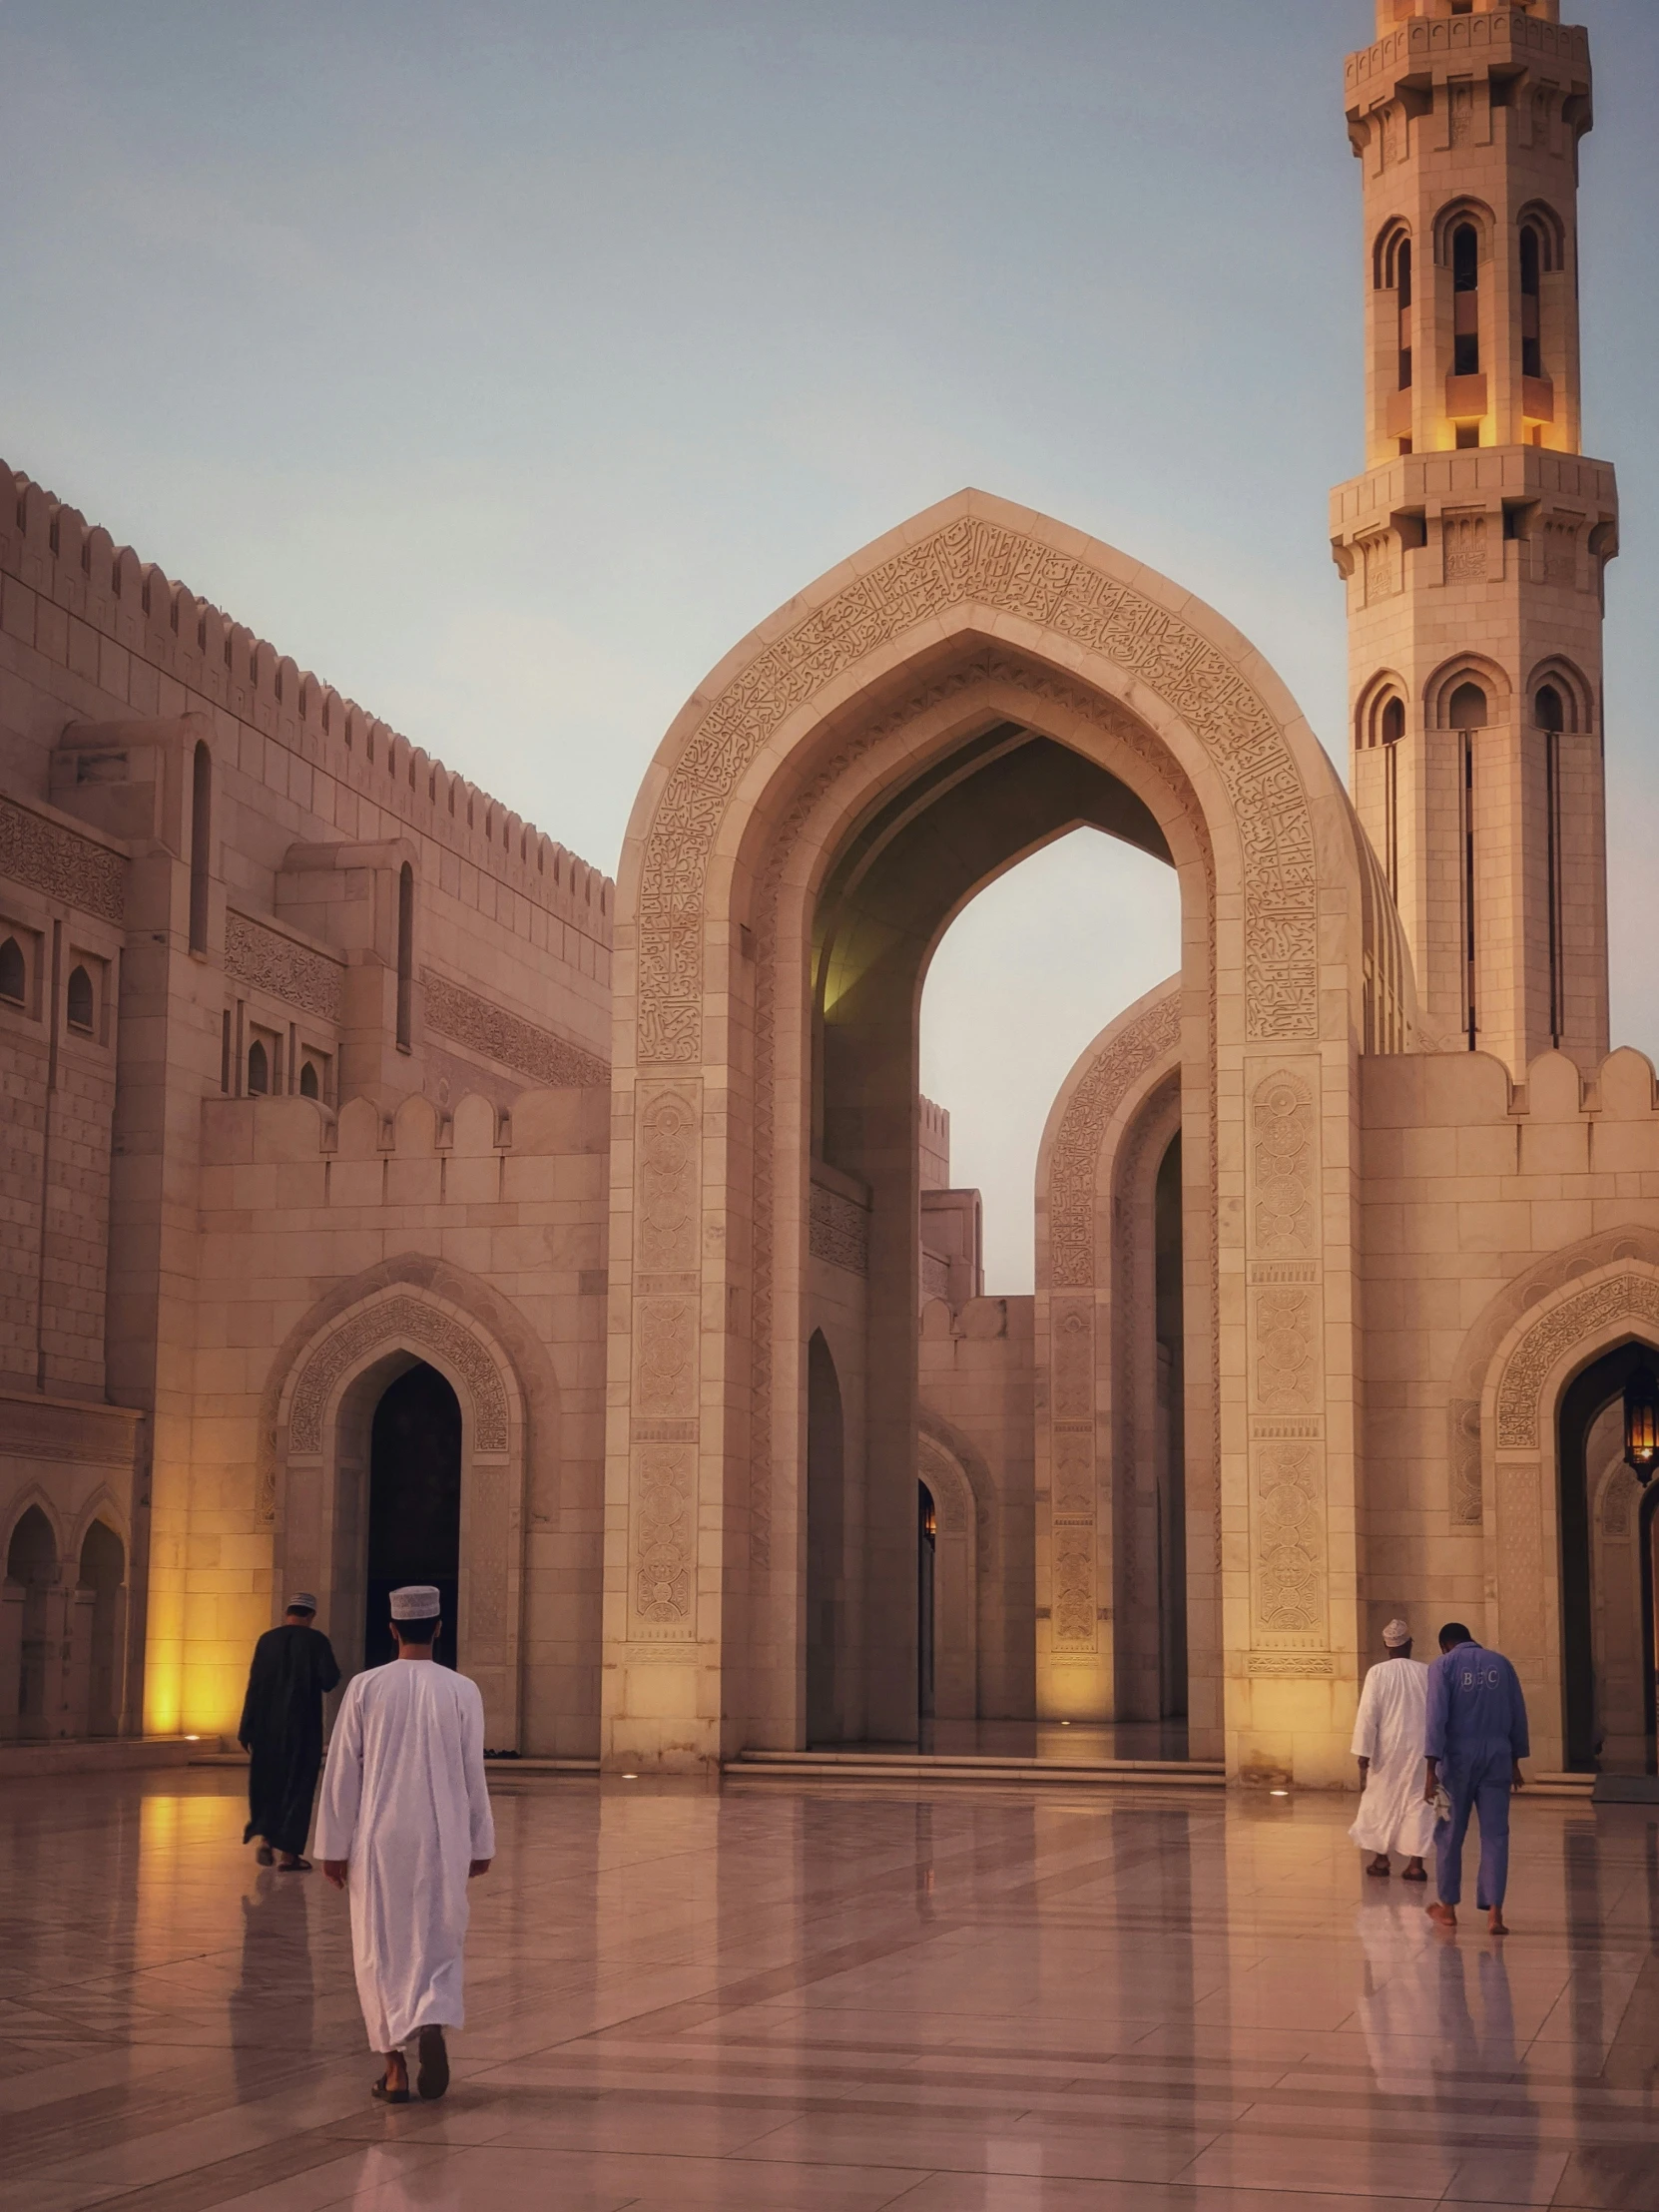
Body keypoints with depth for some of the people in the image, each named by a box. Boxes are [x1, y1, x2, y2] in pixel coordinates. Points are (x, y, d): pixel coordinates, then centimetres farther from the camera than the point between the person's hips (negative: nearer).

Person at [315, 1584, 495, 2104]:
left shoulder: (365, 1687, -5)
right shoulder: (462, 1691, -4)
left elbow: (341, 1773, -3)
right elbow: (473, 1775, 1)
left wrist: (334, 1846, 4)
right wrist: (481, 1844, 11)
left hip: (378, 1841, 0)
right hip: (442, 1841, 0)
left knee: (382, 1949, 10)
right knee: (438, 1942, 12)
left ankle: (395, 2068, 10)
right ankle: (434, 2024, -15)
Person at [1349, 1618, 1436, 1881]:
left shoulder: (1377, 1673, -8)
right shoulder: (1428, 1672, -1)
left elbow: (1368, 1714, -11)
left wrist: (1363, 1753, -9)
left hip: (1388, 1747, -1)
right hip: (1421, 1748, 1)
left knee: (1380, 1800, 14)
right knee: (1418, 1802, 5)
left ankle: (1380, 1858, 22)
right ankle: (1415, 1863, 0)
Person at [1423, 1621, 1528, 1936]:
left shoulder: (1444, 1665, -2)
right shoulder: (1501, 1663, 8)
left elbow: (1437, 1717, -11)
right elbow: (1518, 1716, 9)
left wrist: (1431, 1769, -12)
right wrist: (1515, 1762, 18)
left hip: (1458, 1756, -2)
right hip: (1497, 1756, 2)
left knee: (1450, 1833, 10)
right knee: (1495, 1835, 2)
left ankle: (1448, 1907, 20)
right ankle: (1494, 1911, -6)